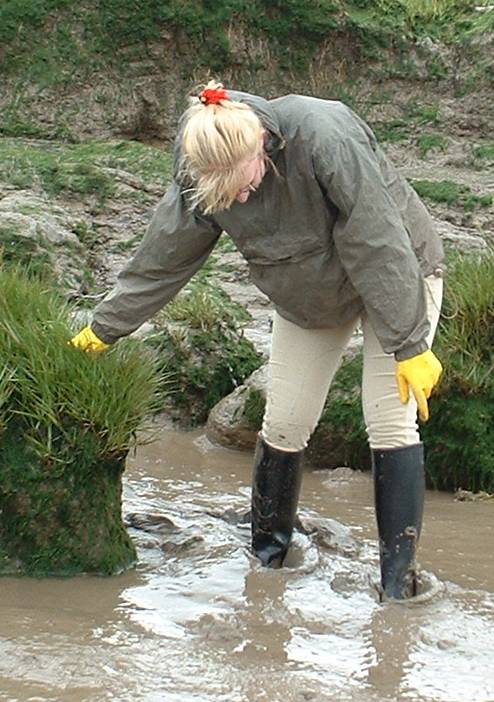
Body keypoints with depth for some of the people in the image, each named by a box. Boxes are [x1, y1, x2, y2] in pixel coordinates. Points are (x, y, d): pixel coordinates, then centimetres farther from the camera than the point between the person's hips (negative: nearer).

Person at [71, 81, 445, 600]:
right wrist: (103, 329, 2)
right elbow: (161, 259, -5)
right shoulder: (199, 178, -19)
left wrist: (410, 345, -31)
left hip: (396, 277, -5)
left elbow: (380, 247, -34)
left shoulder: (325, 139, -37)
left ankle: (398, 583, -8)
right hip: (308, 298, 5)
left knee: (391, 425, -13)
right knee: (283, 426, 0)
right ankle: (266, 554, 18)